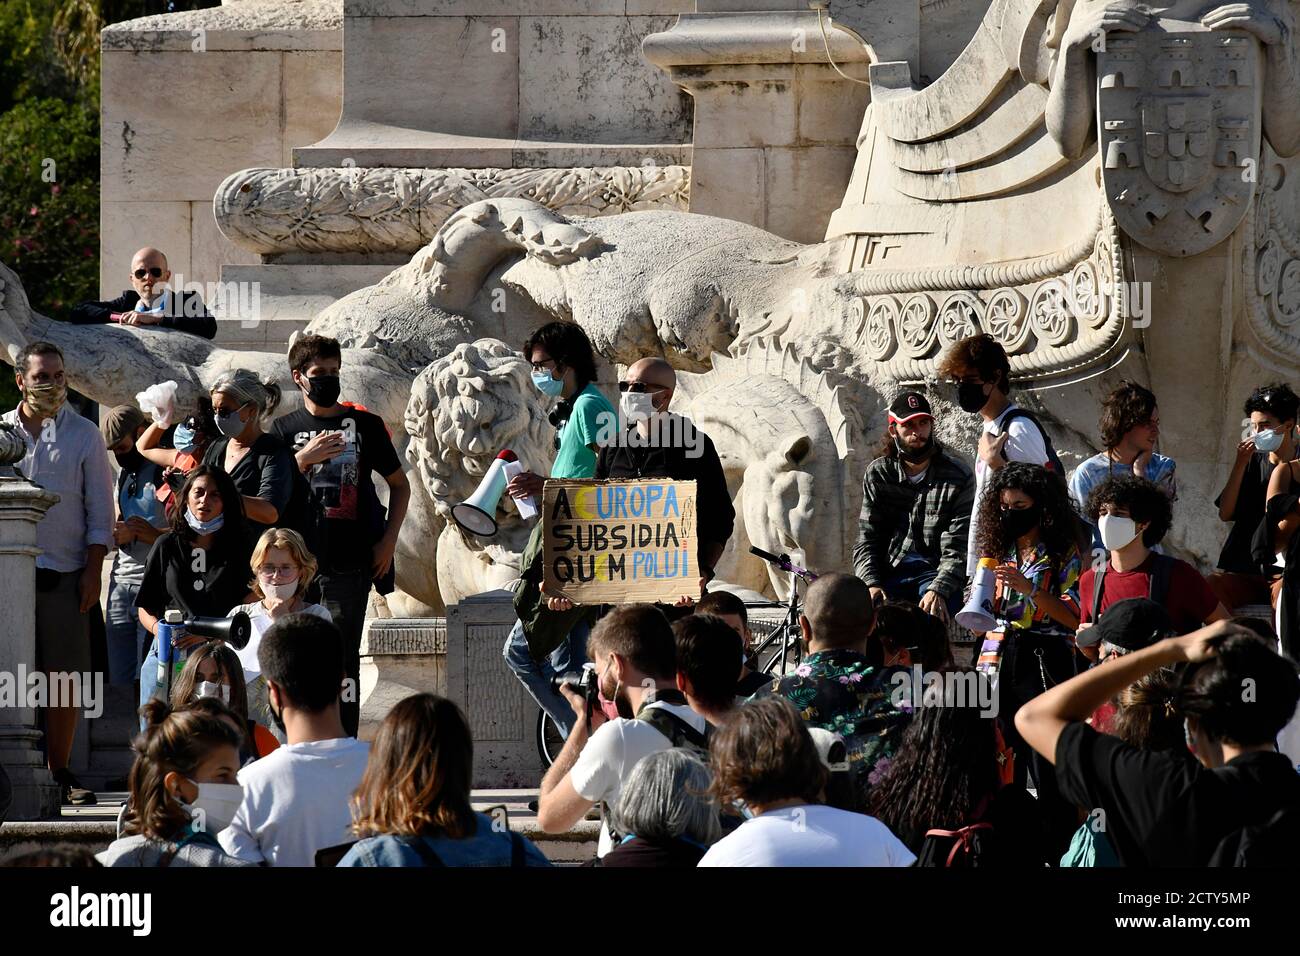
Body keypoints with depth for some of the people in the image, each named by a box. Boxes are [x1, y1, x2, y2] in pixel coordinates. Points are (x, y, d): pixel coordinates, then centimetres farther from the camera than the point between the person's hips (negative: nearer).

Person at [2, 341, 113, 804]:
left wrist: (93, 570, -4)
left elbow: (99, 510, 5)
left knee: (62, 674, -1)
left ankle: (58, 771, 5)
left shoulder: (83, 435, 6)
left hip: (64, 572, -1)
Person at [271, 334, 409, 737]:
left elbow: (399, 484, 15)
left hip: (349, 564, -1)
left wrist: (387, 541, 4)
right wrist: (304, 459, -11)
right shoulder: (285, 429, 8)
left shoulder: (365, 425, 7)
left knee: (343, 659, -2)